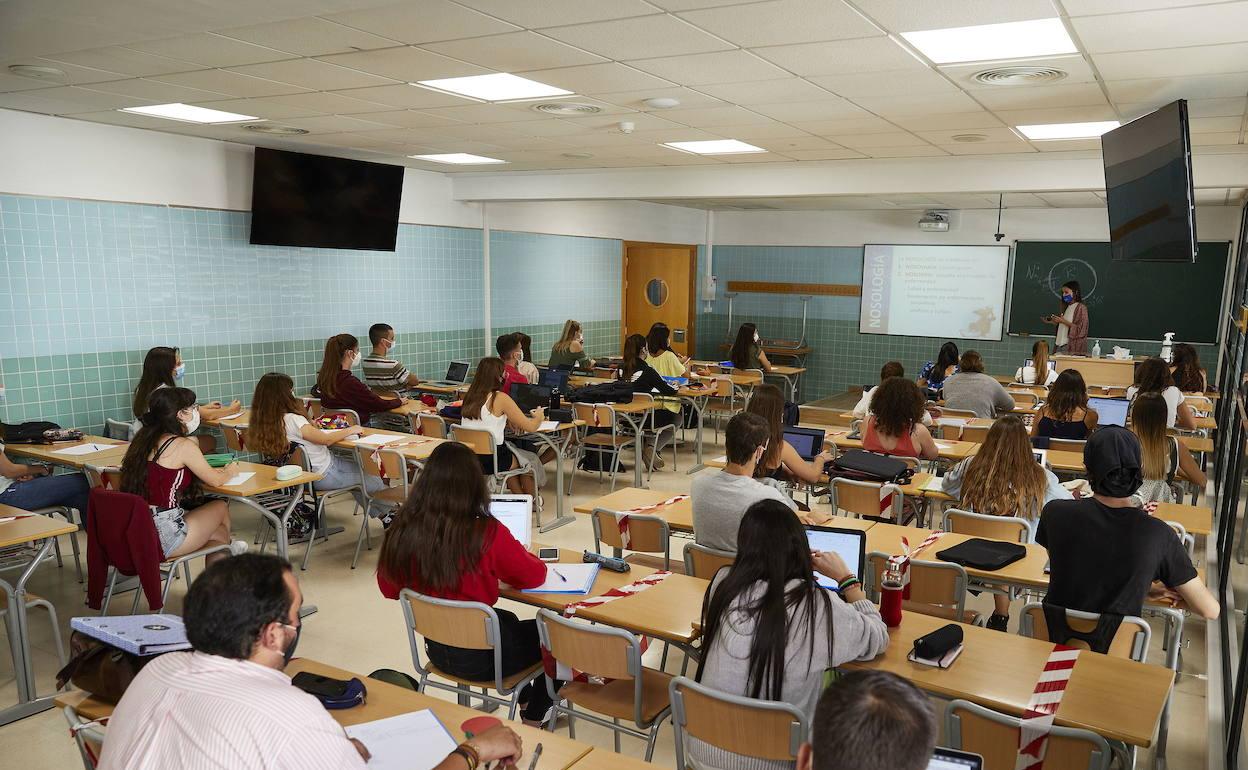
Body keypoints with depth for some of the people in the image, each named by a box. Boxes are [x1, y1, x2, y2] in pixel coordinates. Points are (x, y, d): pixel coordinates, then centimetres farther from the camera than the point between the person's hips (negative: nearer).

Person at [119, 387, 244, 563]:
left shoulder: (144, 439, 9)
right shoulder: (183, 445, -13)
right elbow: (215, 480, 0)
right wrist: (230, 471, 21)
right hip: (163, 539, -7)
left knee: (218, 534, 20)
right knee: (221, 508, 19)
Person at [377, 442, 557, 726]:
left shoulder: (401, 532, -14)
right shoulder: (487, 534, -26)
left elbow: (389, 589, 3)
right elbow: (535, 576, -10)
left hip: (437, 650, 5)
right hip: (483, 656, -5)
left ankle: (525, 699, 53)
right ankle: (535, 718, 37)